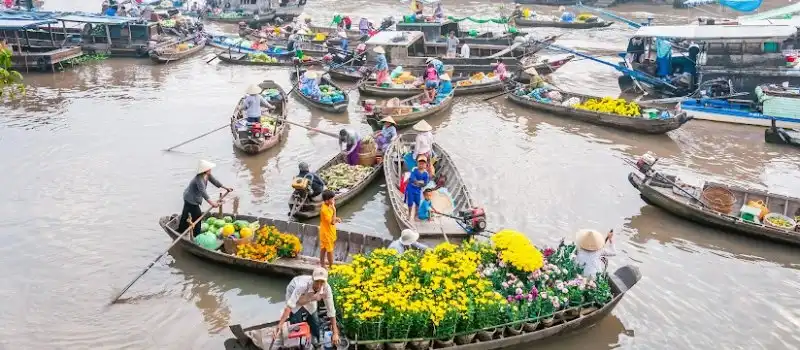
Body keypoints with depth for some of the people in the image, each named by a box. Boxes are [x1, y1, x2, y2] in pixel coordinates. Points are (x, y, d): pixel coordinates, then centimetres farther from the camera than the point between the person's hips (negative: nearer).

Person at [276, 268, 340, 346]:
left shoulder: (327, 288, -33)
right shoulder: (303, 284, -45)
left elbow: (331, 310, -25)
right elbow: (290, 305, -47)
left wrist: (335, 333, -24)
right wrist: (280, 324, -54)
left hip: (309, 297, 4)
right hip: (294, 294, -3)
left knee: (316, 326, 3)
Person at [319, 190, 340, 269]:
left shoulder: (326, 206, 0)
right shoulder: (325, 209, -30)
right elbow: (332, 222, -31)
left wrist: (336, 219, -3)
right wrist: (334, 210, -37)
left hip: (325, 232, 9)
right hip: (327, 233, -9)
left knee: (323, 248, 19)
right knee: (330, 250, 5)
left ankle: (322, 264, 32)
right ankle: (331, 266, 18)